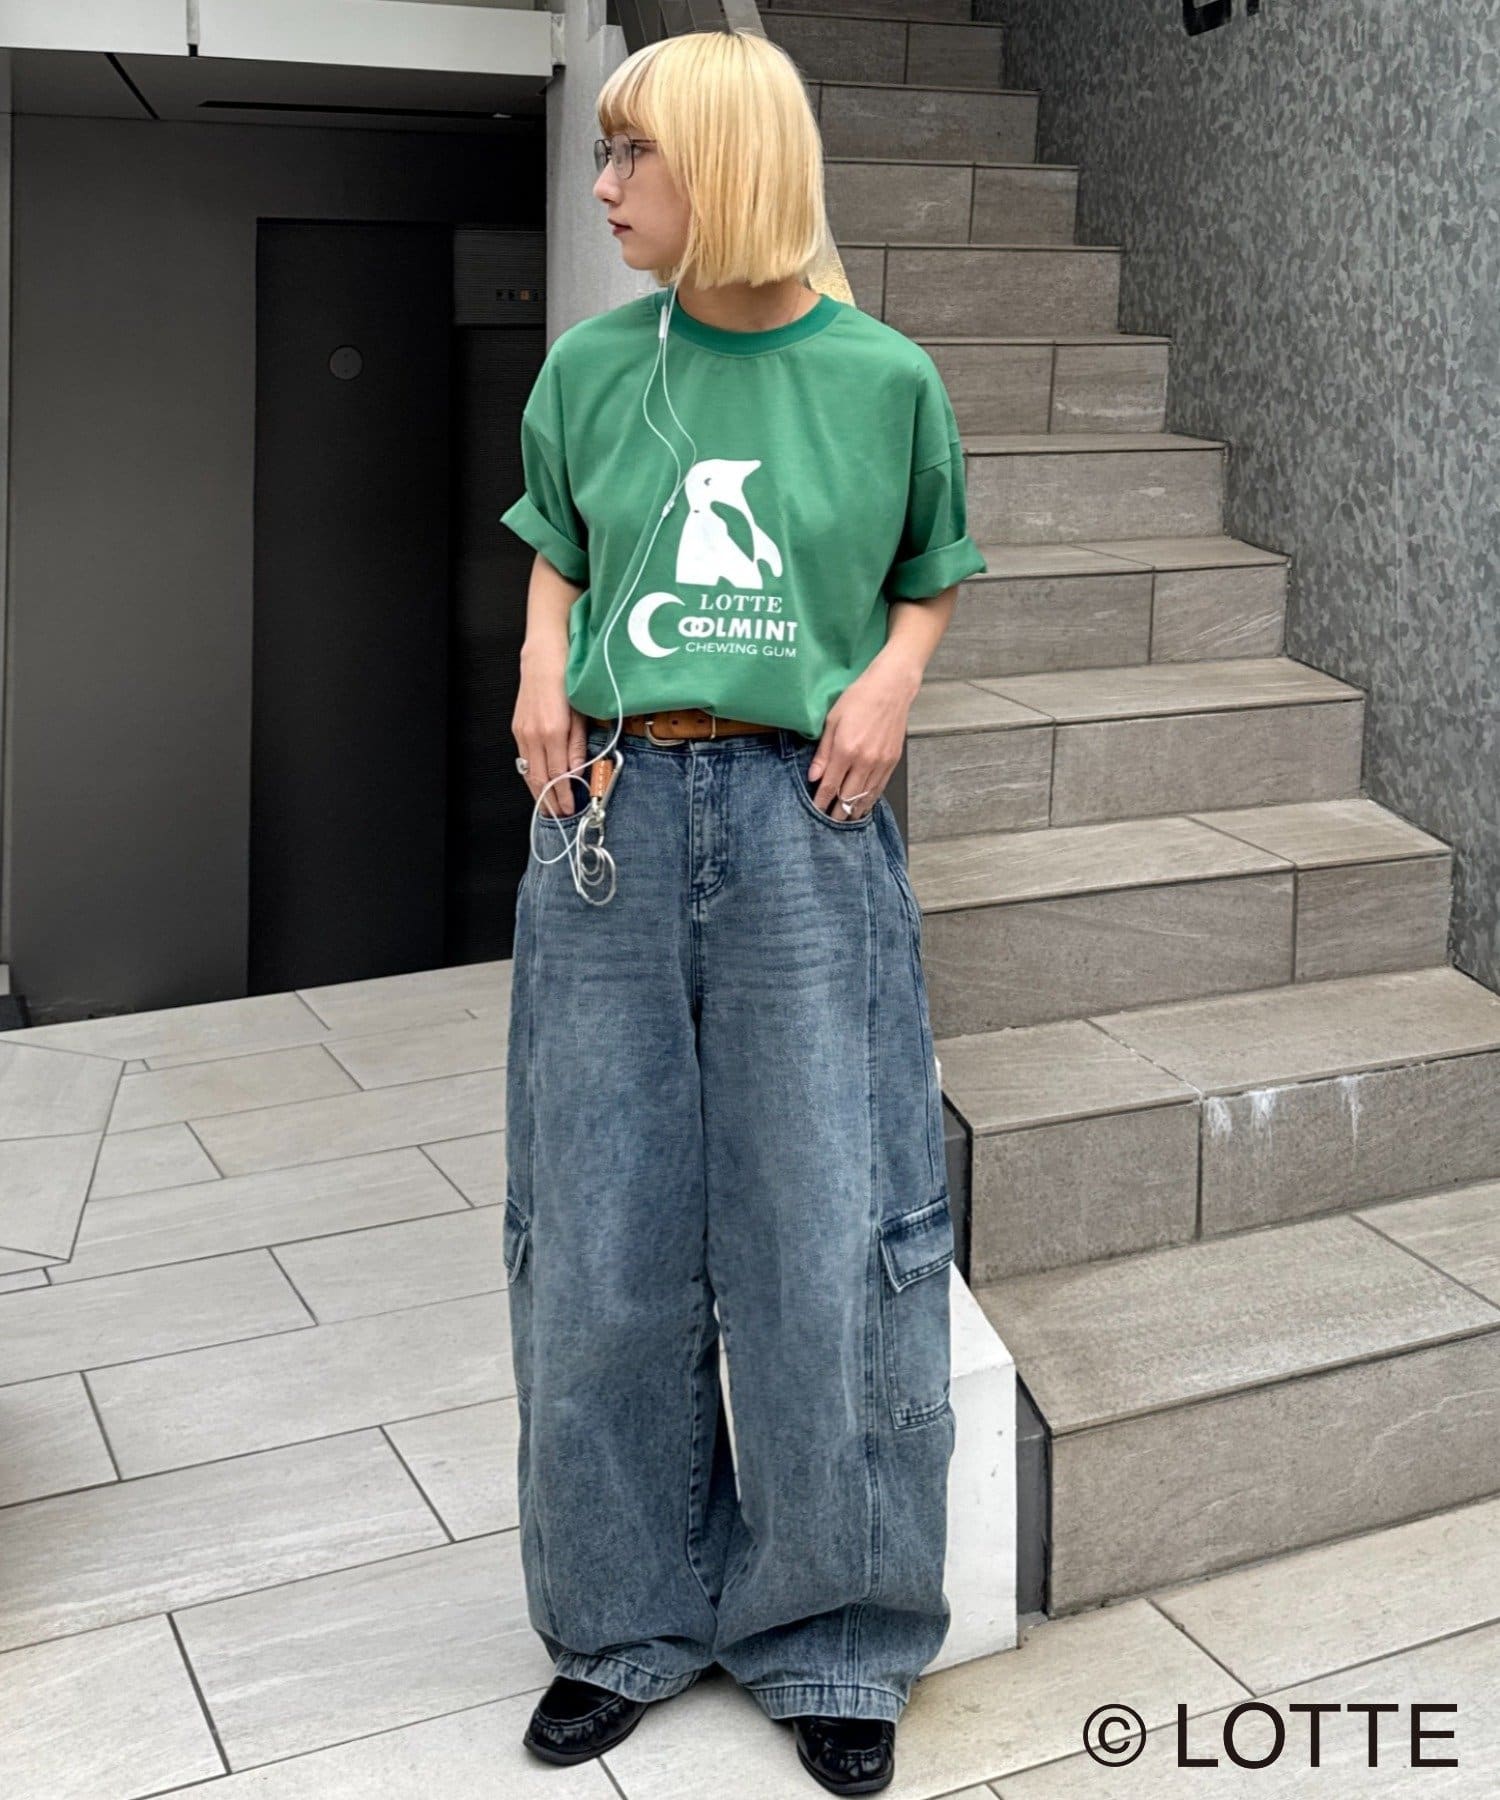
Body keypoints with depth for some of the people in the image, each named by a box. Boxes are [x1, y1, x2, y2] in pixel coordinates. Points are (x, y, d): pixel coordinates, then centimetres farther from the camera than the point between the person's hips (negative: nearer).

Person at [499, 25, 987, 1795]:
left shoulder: (884, 374, 1)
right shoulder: (591, 367, 7)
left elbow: (929, 576, 13)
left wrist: (893, 676, -6)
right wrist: (541, 677, 1)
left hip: (805, 823, -2)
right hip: (612, 820, 3)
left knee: (824, 1242, 2)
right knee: (603, 1245, 7)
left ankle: (832, 1637, 22)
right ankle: (630, 1616, 27)